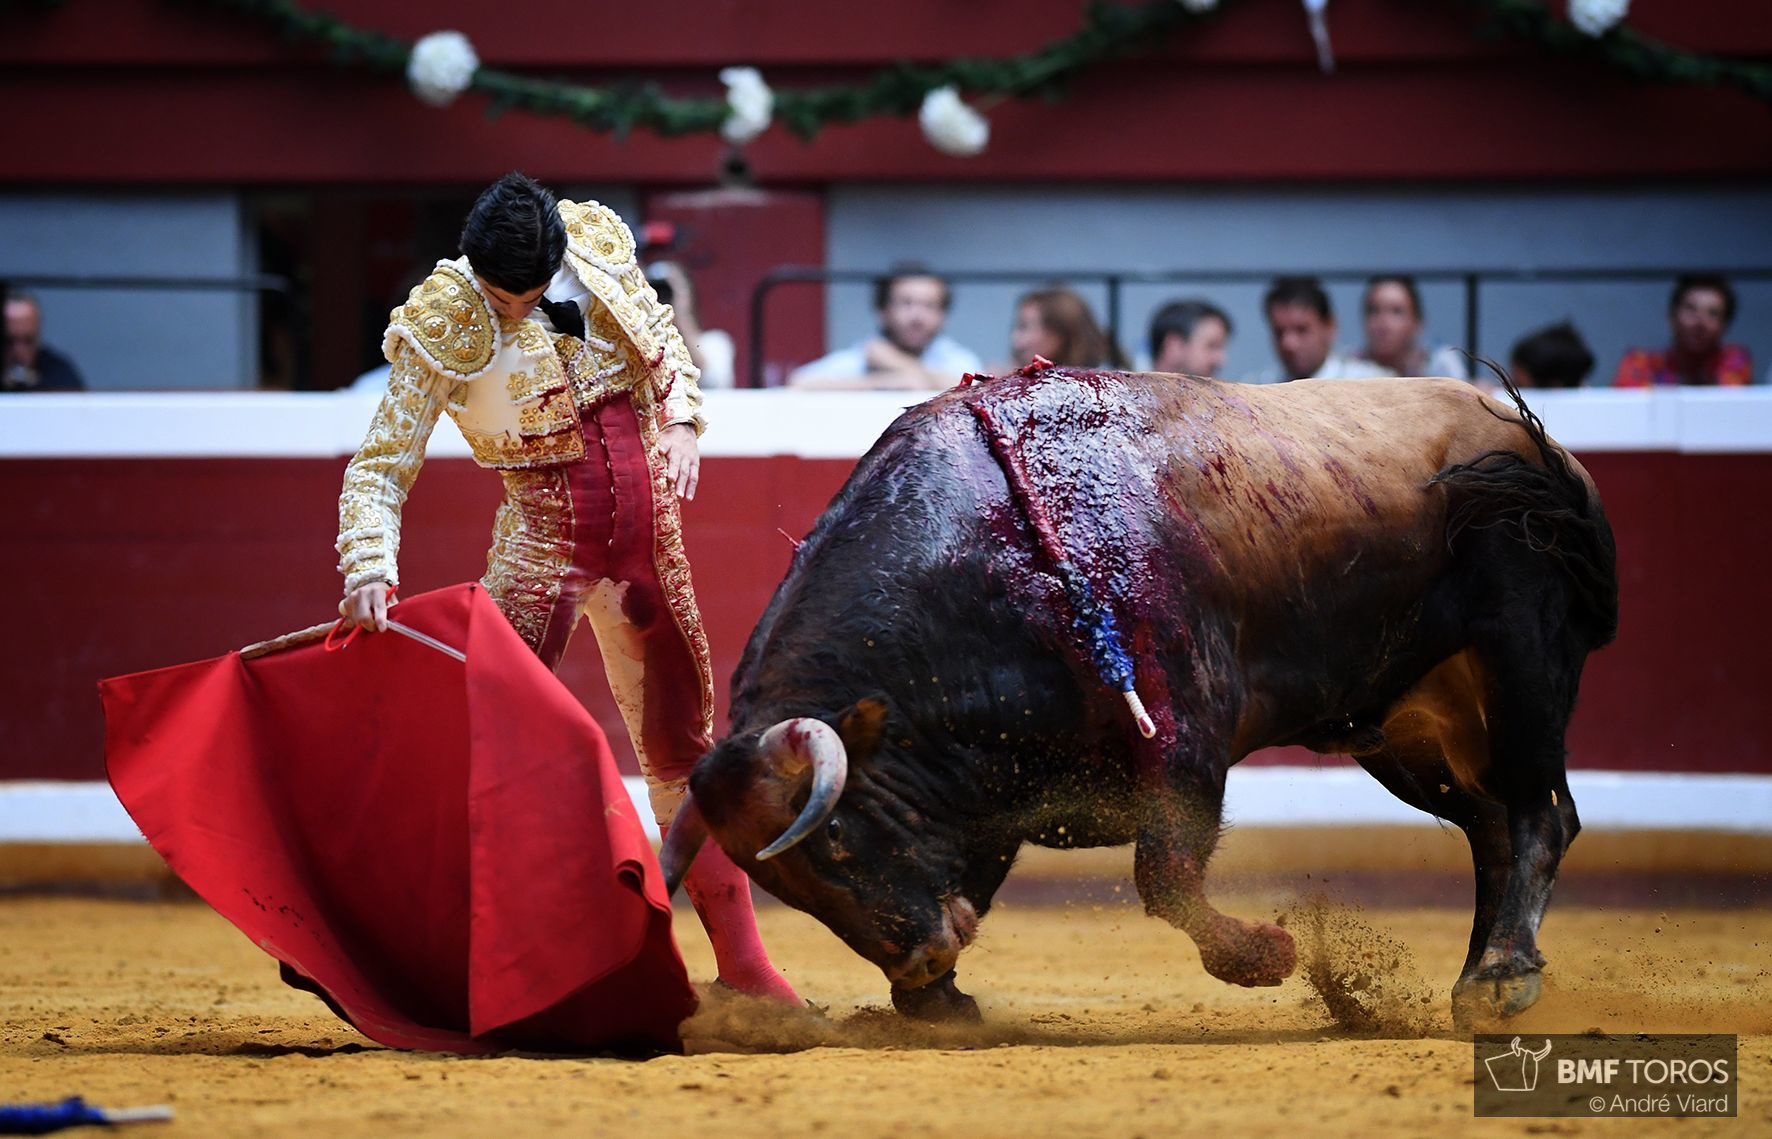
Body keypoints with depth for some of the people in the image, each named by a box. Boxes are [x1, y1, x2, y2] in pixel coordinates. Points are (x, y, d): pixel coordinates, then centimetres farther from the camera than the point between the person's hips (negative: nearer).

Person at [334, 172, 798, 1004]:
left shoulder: (599, 239, -6)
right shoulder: (440, 326, -16)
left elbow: (659, 337, 15)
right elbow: (380, 466, -16)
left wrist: (681, 418, -1)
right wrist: (370, 570, -31)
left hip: (648, 542, 4)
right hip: (544, 543, -4)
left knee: (684, 748, 13)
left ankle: (740, 957, 23)